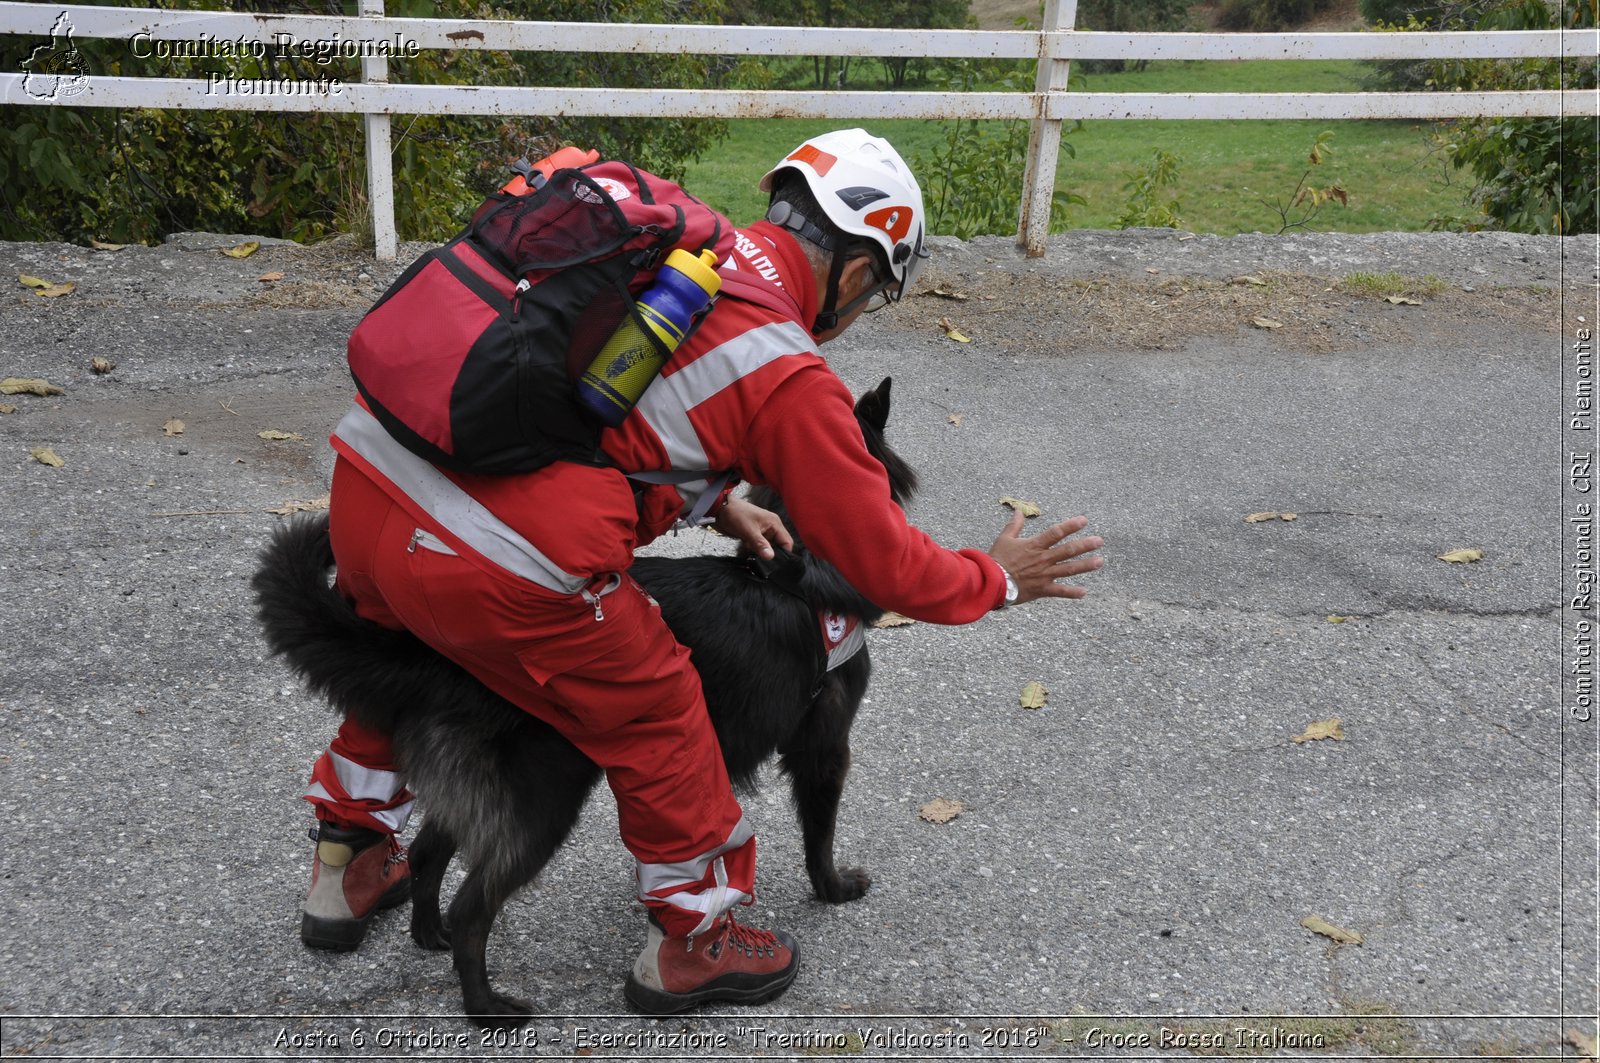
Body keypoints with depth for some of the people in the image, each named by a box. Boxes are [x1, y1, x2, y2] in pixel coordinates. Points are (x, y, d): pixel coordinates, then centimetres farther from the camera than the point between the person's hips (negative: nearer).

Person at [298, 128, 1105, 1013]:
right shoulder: (790, 381, -5)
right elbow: (884, 565, 5)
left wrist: (716, 501, 30)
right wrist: (1000, 581, 22)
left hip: (365, 480, 8)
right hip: (496, 569, -7)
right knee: (656, 718, 15)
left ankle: (350, 871, 55)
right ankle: (691, 944, 35)